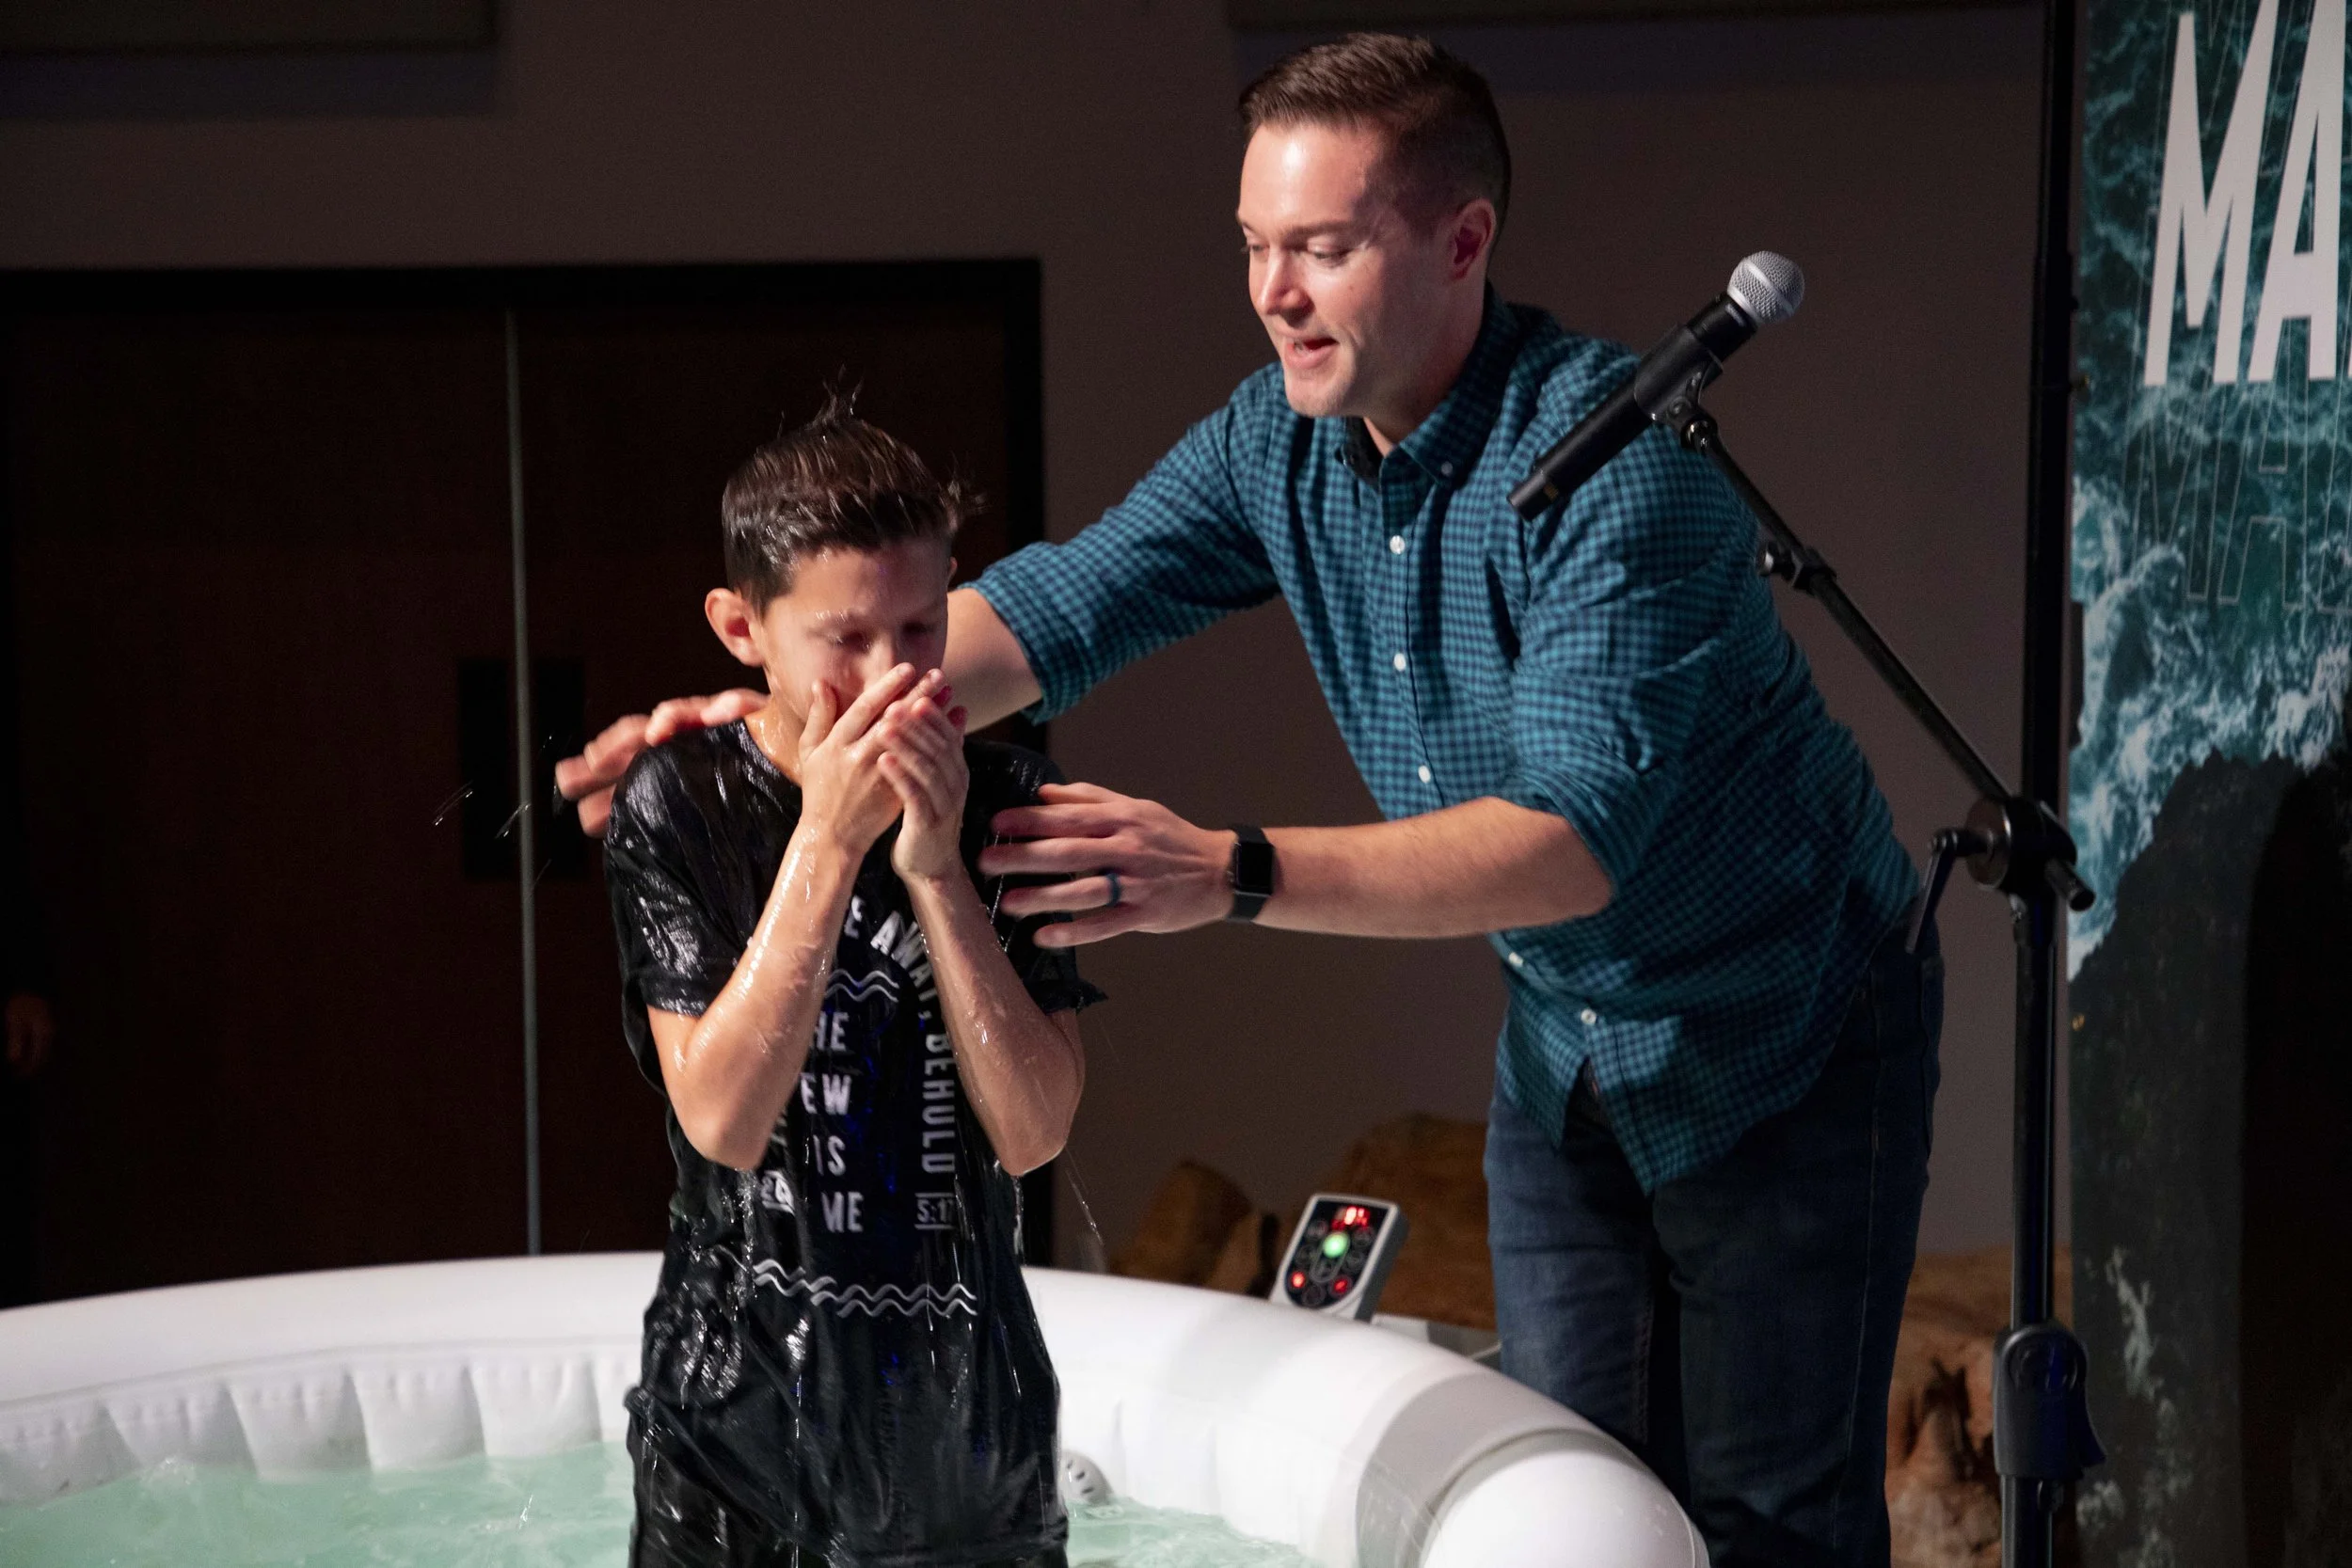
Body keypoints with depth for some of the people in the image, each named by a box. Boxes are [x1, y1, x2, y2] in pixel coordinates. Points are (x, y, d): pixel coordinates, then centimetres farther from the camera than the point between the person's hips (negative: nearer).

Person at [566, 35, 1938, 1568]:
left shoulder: (1610, 456, -30)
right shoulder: (1280, 439, -6)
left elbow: (1574, 839, -38)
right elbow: (1064, 604, -13)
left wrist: (1234, 874, -49)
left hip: (1780, 1028, -7)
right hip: (1568, 1037, 7)